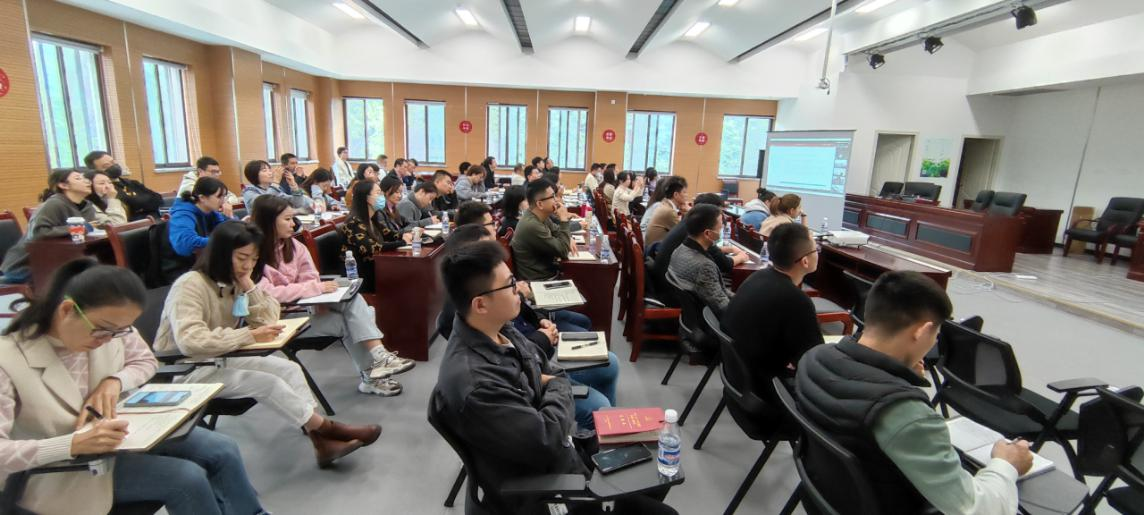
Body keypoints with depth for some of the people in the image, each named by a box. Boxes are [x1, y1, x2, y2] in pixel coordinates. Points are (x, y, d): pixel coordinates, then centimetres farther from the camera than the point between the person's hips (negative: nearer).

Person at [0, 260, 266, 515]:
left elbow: (146, 361, 5)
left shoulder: (111, 323, -13)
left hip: (116, 432, 5)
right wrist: (73, 444, -40)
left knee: (223, 450, -10)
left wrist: (114, 381, -16)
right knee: (188, 478, -23)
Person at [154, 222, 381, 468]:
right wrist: (250, 335, -33)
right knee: (267, 383, -24)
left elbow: (268, 320, -3)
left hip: (221, 360, 7)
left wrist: (249, 284, -15)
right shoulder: (189, 285, -22)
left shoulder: (233, 282, 2)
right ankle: (325, 427, -9)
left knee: (288, 369, -13)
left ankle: (321, 440, -16)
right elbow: (190, 342, -36)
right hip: (185, 370, -7)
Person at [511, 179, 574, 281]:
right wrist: (563, 220, -18)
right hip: (540, 280, -8)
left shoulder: (541, 216, -1)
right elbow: (563, 251, -22)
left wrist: (568, 239, -5)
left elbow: (557, 231, 17)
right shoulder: (532, 226, -27)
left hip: (548, 270, 8)